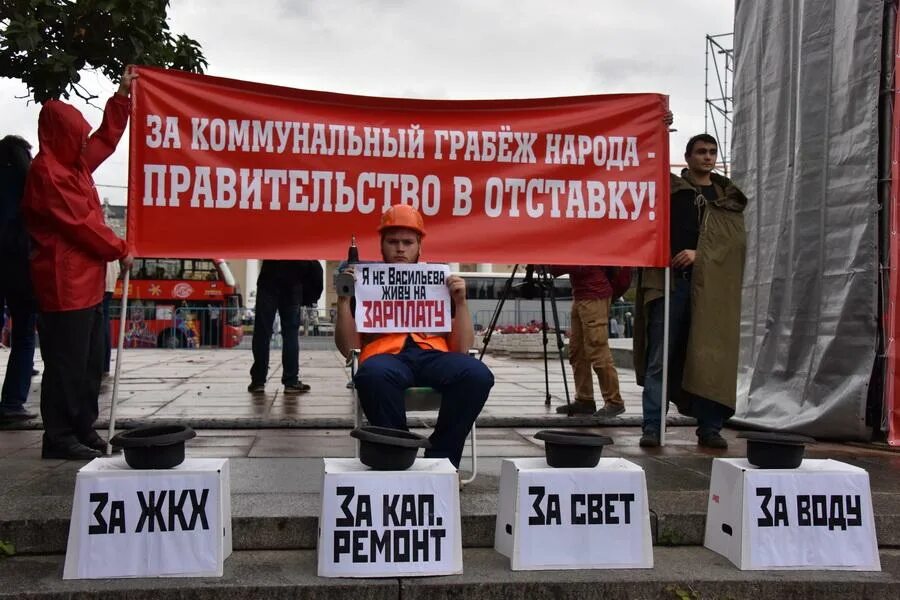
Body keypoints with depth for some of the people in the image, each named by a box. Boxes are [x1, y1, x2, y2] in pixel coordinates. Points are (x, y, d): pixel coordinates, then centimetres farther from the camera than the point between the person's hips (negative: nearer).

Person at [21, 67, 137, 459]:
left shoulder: (74, 163, 14)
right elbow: (80, 222, -16)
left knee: (89, 361, 13)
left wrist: (122, 96, 25)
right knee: (66, 362, -5)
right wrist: (119, 250, -6)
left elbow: (106, 140, 28)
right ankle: (59, 437, 2)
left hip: (87, 281, 10)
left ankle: (82, 428, 21)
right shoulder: (47, 172, -14)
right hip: (65, 283, -10)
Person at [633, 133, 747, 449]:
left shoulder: (729, 198, 17)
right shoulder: (668, 188, 14)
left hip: (711, 287, 1)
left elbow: (737, 240, 6)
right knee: (659, 359, -3)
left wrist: (700, 254, -9)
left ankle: (709, 428, 10)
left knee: (710, 359, 1)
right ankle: (652, 427, 0)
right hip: (669, 282, -1)